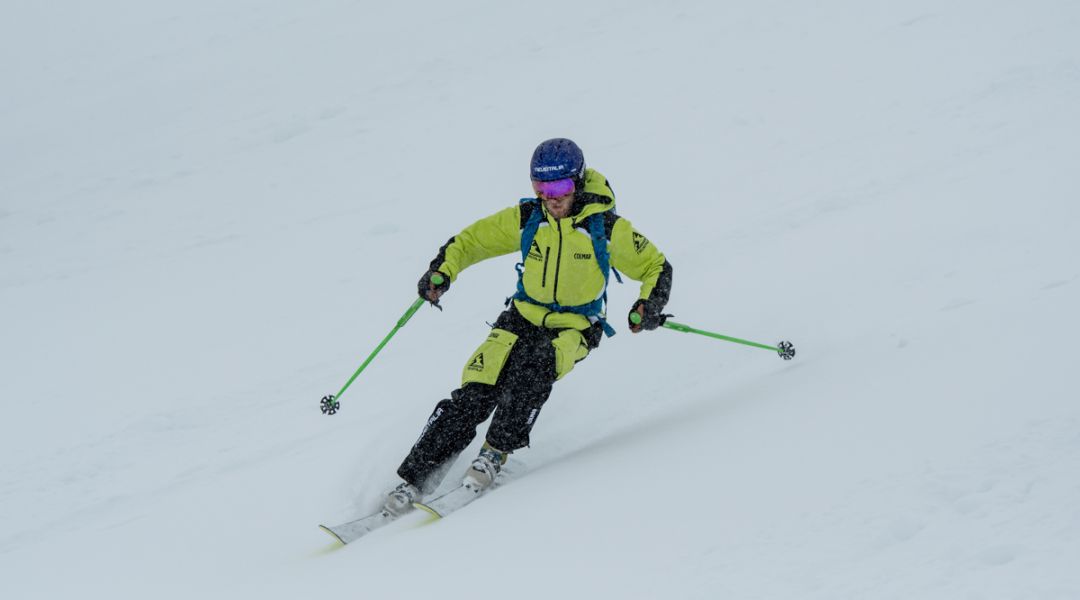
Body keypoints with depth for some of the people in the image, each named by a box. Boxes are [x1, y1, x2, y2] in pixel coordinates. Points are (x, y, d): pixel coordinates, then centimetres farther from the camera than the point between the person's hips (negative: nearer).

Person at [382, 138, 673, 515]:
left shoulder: (606, 228, -13)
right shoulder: (526, 219, -6)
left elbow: (657, 268, -3)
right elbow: (470, 240, 4)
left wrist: (649, 305, -23)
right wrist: (442, 272, -14)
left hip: (575, 329, -2)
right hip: (523, 318, 2)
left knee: (534, 368, -36)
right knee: (473, 396, -16)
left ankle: (496, 453, -21)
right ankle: (414, 479, -12)